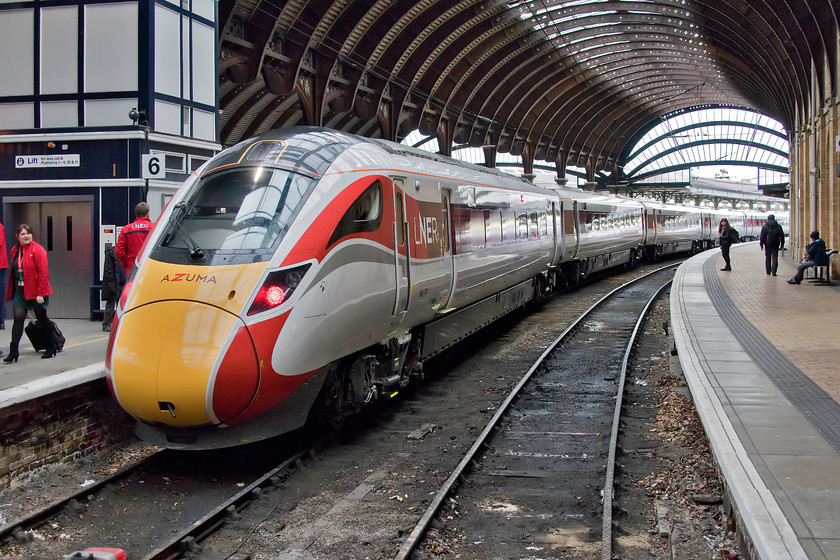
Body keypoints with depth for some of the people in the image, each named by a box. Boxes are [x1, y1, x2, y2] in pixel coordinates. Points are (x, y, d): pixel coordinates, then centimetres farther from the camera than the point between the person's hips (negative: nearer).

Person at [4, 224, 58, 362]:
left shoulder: (38, 250, -11)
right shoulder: (15, 250, 8)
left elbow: (43, 272, -15)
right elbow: (14, 271, 16)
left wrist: (40, 293, -18)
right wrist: (11, 291, 13)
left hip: (35, 292, -4)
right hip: (19, 291, 4)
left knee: (42, 319, 9)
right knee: (18, 318, -6)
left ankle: (51, 346, 27)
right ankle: (13, 351, -7)